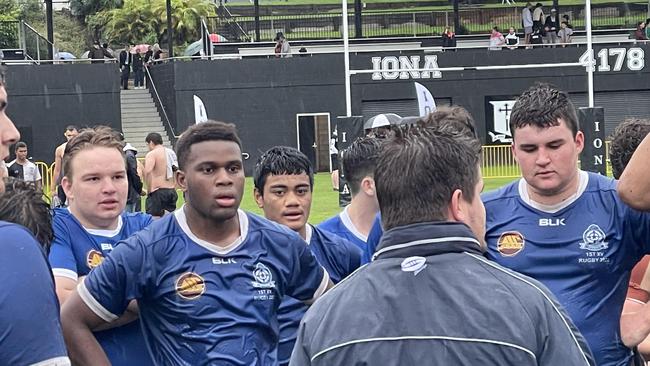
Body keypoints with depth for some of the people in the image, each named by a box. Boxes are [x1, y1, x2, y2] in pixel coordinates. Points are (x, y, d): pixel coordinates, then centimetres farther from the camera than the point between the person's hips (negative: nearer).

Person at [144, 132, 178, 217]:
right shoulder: (171, 152, 15)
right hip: (172, 191, 7)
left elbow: (148, 172, -22)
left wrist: (149, 190, -14)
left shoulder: (151, 154, -6)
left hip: (158, 191, -7)